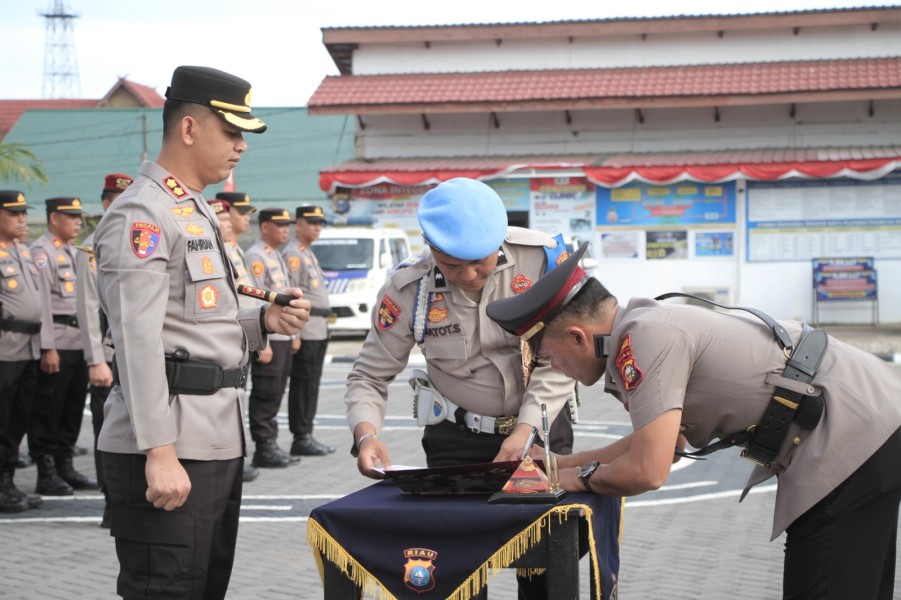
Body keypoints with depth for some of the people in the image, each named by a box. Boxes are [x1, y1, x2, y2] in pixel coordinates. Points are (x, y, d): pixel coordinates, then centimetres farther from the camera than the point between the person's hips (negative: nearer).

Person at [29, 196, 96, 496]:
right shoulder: (41, 252, -7)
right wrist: (47, 347, -18)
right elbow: (41, 302, -14)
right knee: (47, 412, -2)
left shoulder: (73, 252, 19)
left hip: (80, 343, 8)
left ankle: (64, 466, 20)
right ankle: (46, 474, 3)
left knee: (73, 408, 11)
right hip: (56, 345, -8)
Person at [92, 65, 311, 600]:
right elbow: (139, 342, -20)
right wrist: (160, 453, -25)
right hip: (169, 451, -10)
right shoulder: (142, 215, -11)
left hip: (218, 444, 10)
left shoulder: (198, 214, 19)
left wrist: (264, 322, 6)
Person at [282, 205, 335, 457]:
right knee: (303, 385, -6)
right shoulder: (292, 254, -11)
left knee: (311, 384, 11)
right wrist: (294, 333, -20)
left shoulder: (308, 253, 21)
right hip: (305, 330, -10)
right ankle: (301, 439, -3)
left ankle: (306, 436, 16)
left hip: (319, 330, 10)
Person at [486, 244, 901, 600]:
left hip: (857, 437, -11)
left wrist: (583, 478, -2)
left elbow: (648, 471, -22)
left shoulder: (643, 338, -19)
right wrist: (565, 463, 25)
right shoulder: (648, 326, 12)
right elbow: (654, 442, 27)